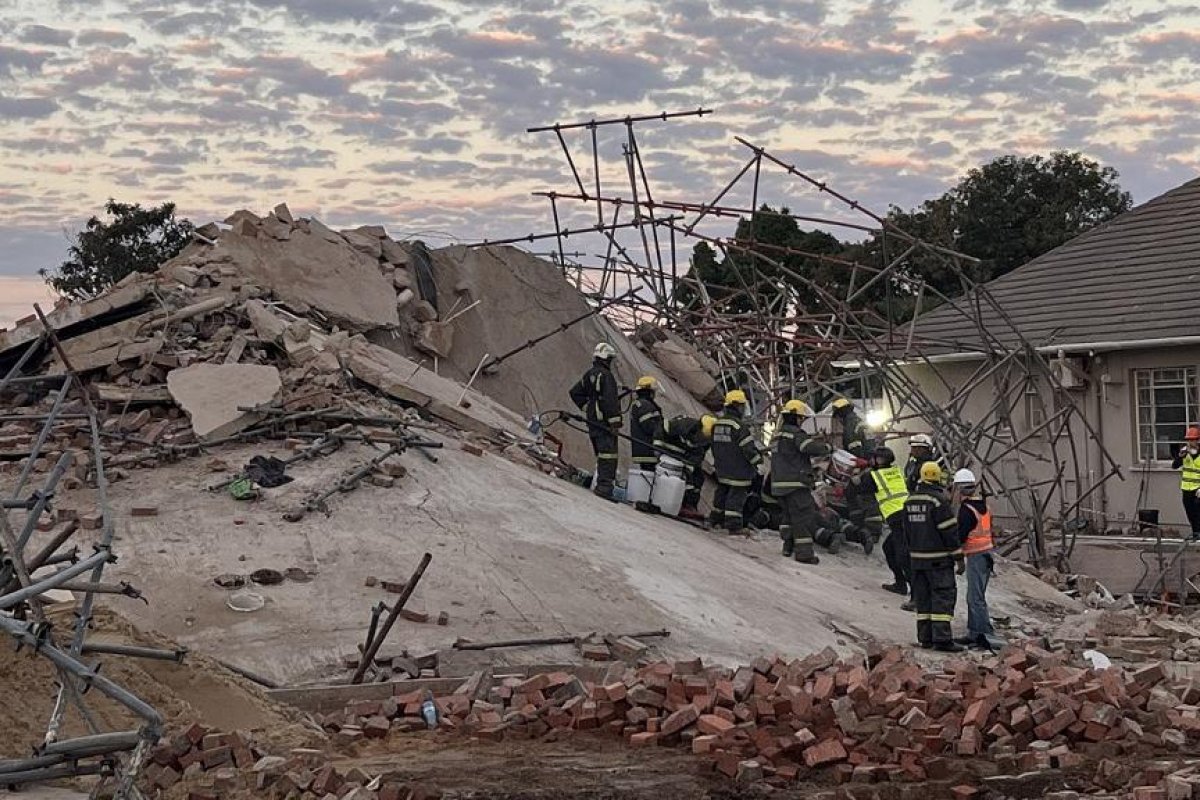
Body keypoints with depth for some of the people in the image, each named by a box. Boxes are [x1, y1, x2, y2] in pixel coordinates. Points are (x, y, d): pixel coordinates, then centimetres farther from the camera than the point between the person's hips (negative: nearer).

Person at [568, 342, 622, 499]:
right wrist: (615, 423, -19)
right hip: (604, 421, -9)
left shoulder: (589, 375, 13)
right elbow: (610, 401, -20)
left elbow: (575, 392, 23)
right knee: (608, 453, -10)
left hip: (592, 421, 9)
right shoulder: (605, 375, -14)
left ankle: (600, 484, 19)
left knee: (600, 454, 15)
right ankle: (605, 486, -16)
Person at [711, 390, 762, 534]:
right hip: (737, 469, -8)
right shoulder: (739, 426, -19)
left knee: (722, 491, 20)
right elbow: (748, 447, -18)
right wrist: (758, 459, -2)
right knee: (737, 495, -4)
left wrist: (716, 462, 28)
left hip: (722, 467, 8)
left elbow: (714, 444, 19)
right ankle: (734, 525, -4)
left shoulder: (717, 423, 9)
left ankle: (717, 518, 30)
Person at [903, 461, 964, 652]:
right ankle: (942, 638, -12)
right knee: (943, 595, -6)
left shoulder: (910, 500, 9)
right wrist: (958, 557, -9)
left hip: (917, 557, 7)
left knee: (923, 597, 11)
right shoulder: (938, 500, -14)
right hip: (938, 558, -7)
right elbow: (949, 530, -14)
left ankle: (925, 637, 12)